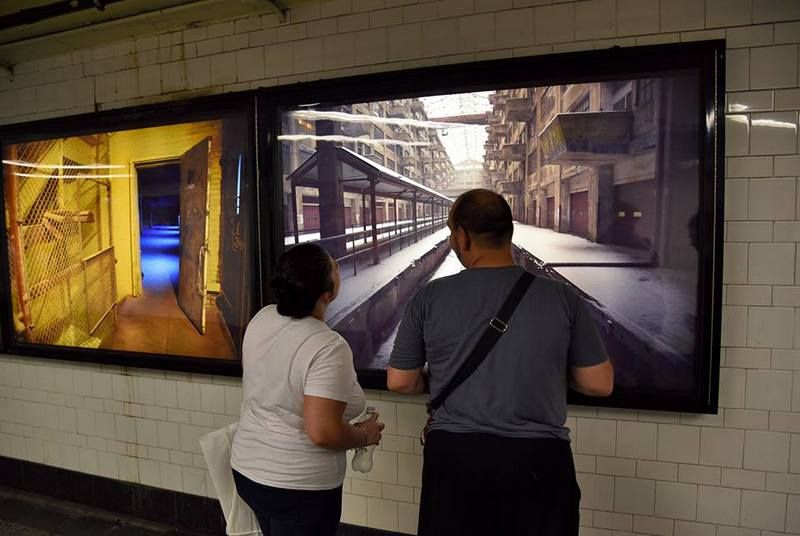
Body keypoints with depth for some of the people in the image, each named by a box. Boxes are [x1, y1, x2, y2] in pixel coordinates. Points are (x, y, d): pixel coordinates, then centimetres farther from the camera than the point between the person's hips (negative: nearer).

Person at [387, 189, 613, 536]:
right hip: (539, 459, 0)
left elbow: (400, 382, 0)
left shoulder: (430, 298, -8)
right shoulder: (562, 297, -8)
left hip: (454, 456, 0)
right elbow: (599, 384, -2)